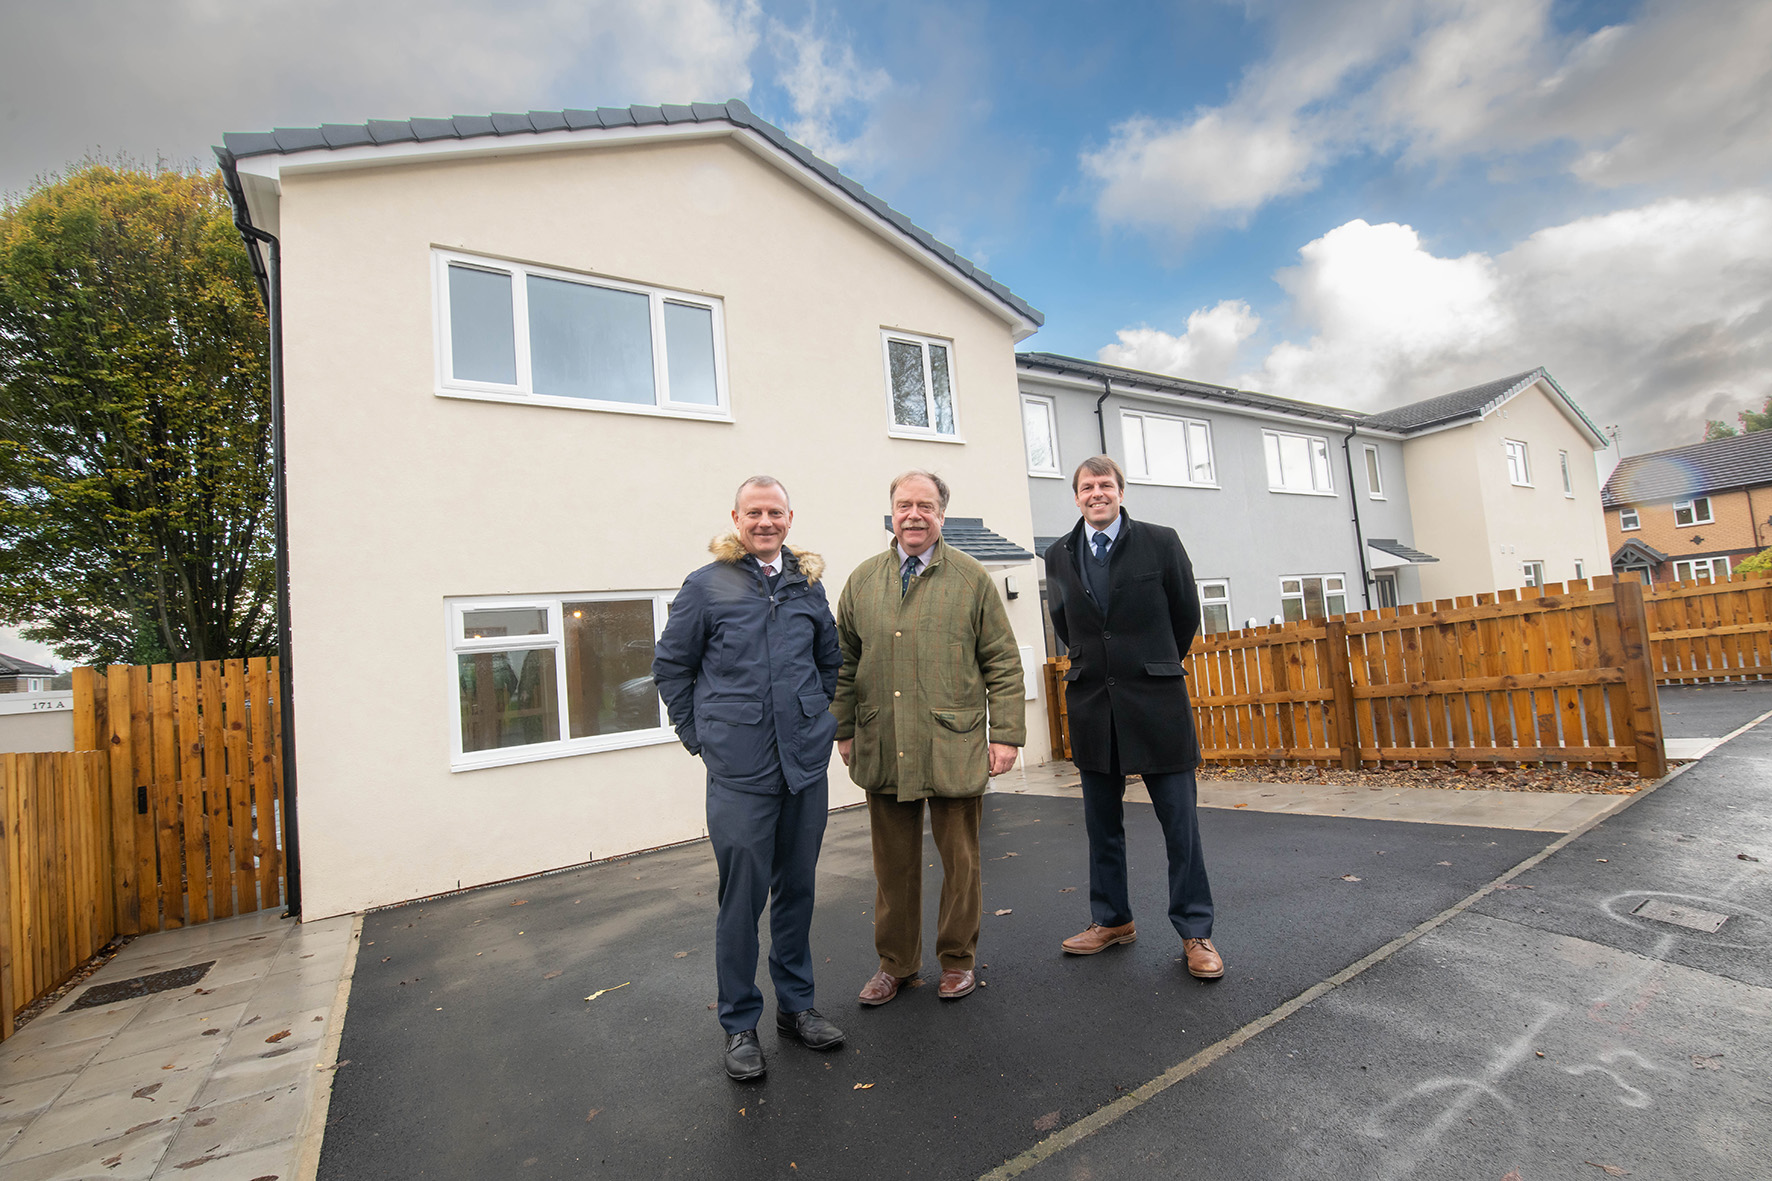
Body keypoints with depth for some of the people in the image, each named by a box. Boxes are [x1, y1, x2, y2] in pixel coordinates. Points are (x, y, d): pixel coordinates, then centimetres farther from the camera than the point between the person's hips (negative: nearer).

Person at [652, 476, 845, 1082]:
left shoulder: (808, 584, 8)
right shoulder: (706, 585, -3)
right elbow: (671, 667, 4)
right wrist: (701, 736, 1)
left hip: (806, 762, 4)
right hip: (740, 770, -3)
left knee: (796, 888, 15)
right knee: (742, 896, 5)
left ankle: (795, 1004, 34)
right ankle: (739, 1024, 25)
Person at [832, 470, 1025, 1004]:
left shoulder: (971, 578, 2)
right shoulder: (862, 580, 8)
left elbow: (1003, 663, 2)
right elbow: (845, 662, 13)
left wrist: (1006, 734, -3)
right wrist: (844, 730, 10)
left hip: (954, 745, -2)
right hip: (882, 749, 2)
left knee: (960, 860, 10)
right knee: (893, 863, 12)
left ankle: (957, 960, 31)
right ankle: (896, 963, 31)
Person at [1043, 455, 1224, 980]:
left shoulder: (1160, 542, -2)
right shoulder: (1058, 555, 6)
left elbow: (1186, 614, 8)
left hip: (1155, 700, -3)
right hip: (1092, 704, 3)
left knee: (1180, 820, 3)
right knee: (1102, 823, 13)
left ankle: (1195, 932, 18)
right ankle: (1112, 920, 28)